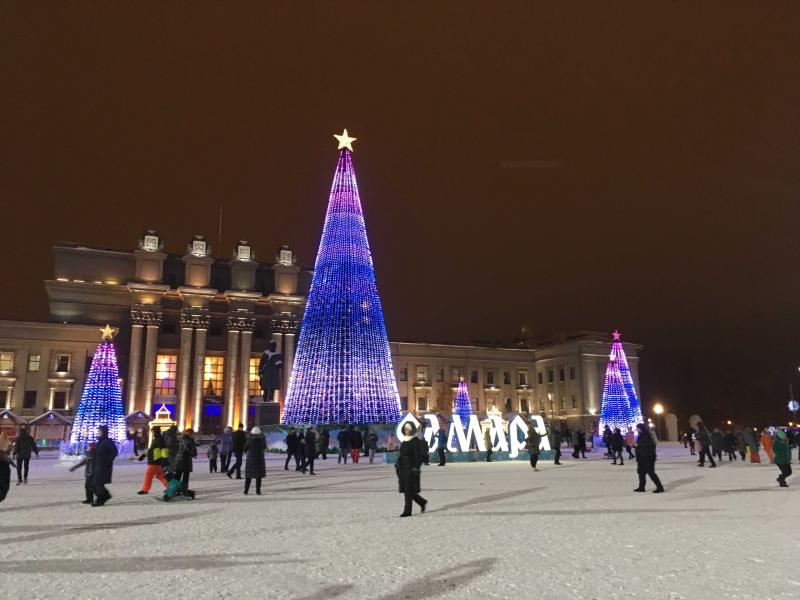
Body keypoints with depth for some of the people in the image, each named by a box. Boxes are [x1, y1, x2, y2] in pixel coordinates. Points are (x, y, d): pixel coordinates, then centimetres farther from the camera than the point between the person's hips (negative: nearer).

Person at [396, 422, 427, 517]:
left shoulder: (415, 441, -8)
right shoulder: (405, 441, 14)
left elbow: (417, 455, -14)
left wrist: (416, 468, -19)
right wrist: (397, 465, 15)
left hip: (411, 468, -8)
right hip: (403, 468, 8)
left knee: (408, 490, -6)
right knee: (406, 490, 10)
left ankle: (407, 511, 1)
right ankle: (422, 502, 27)